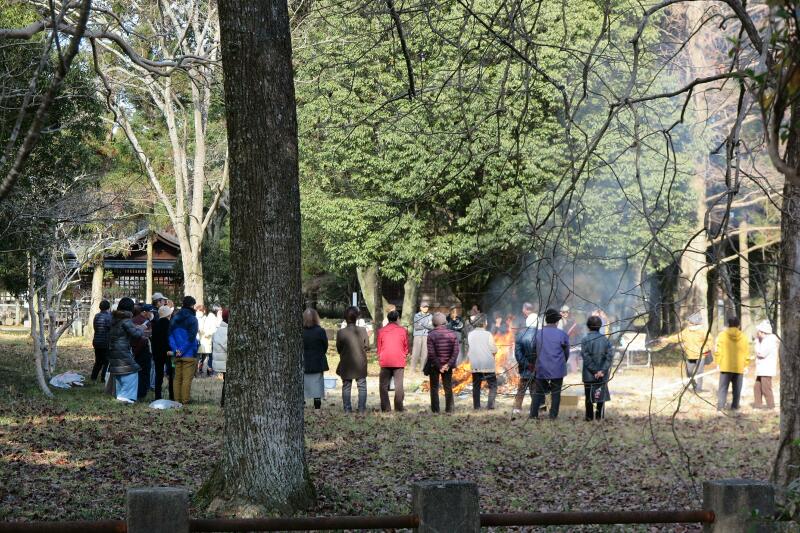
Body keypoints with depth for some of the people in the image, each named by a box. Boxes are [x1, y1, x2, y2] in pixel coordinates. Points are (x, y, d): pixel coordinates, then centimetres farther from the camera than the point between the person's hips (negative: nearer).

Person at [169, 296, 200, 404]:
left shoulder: (175, 318, 9)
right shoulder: (192, 319, -9)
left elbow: (170, 335, 4)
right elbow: (191, 338, -15)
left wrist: (175, 350, -3)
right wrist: (183, 350, -10)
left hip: (178, 355, 5)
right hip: (189, 354, -5)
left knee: (177, 378, 12)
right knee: (187, 378, -2)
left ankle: (177, 399, 14)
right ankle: (185, 400, -2)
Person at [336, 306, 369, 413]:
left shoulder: (340, 332, -12)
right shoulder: (362, 331, -10)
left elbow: (338, 349, -4)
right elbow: (366, 346, -2)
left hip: (346, 364, 0)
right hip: (360, 364, 0)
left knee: (346, 387, 9)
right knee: (362, 386, 10)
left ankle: (347, 408, 9)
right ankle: (362, 408, 8)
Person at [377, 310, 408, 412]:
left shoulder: (381, 331, 3)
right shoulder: (403, 330, 2)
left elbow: (379, 348, 10)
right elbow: (406, 347, 9)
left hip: (385, 362, 0)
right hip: (399, 361, 0)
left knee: (383, 385, 5)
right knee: (399, 385, 2)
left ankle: (385, 408, -1)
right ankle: (398, 408, -2)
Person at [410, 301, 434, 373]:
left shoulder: (430, 316, 9)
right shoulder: (417, 316, 7)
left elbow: (432, 327, 1)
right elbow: (416, 326, -4)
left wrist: (422, 324, -9)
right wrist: (427, 326, -7)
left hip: (426, 336, 1)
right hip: (418, 335, -1)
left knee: (425, 353, -1)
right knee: (415, 353, -4)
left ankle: (423, 368, 5)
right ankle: (413, 368, 0)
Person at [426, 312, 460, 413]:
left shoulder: (431, 335, -12)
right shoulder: (452, 334, -3)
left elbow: (431, 353, -16)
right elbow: (456, 351, -8)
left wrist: (439, 366, -11)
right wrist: (448, 364, -10)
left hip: (434, 366, -3)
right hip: (447, 365, 3)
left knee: (434, 387, 7)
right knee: (448, 387, 12)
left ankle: (435, 409, 5)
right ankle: (449, 409, 12)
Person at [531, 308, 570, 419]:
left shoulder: (538, 334, -2)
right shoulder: (562, 335, -7)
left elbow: (535, 352, 7)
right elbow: (566, 353, 4)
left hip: (541, 368, 2)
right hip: (557, 369, -2)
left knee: (539, 391, 12)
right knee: (555, 392, 7)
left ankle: (533, 414, 8)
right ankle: (553, 415, 6)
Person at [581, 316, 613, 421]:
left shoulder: (585, 340, -8)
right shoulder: (605, 339, 1)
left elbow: (586, 357, -13)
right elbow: (610, 356, -6)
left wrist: (594, 371, -9)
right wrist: (602, 370, -11)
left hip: (589, 375, -3)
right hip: (603, 376, 3)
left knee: (589, 396, 6)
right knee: (601, 395, 13)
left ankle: (589, 417, 8)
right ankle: (599, 416, 14)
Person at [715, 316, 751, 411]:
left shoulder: (722, 335, -4)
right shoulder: (743, 337, 1)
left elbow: (718, 351, -6)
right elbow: (747, 353, 3)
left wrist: (718, 363, 2)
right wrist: (745, 365, 13)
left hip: (725, 367, -1)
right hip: (739, 367, 1)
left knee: (723, 388, 2)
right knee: (736, 389, 10)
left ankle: (720, 405, -8)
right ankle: (735, 406, 7)